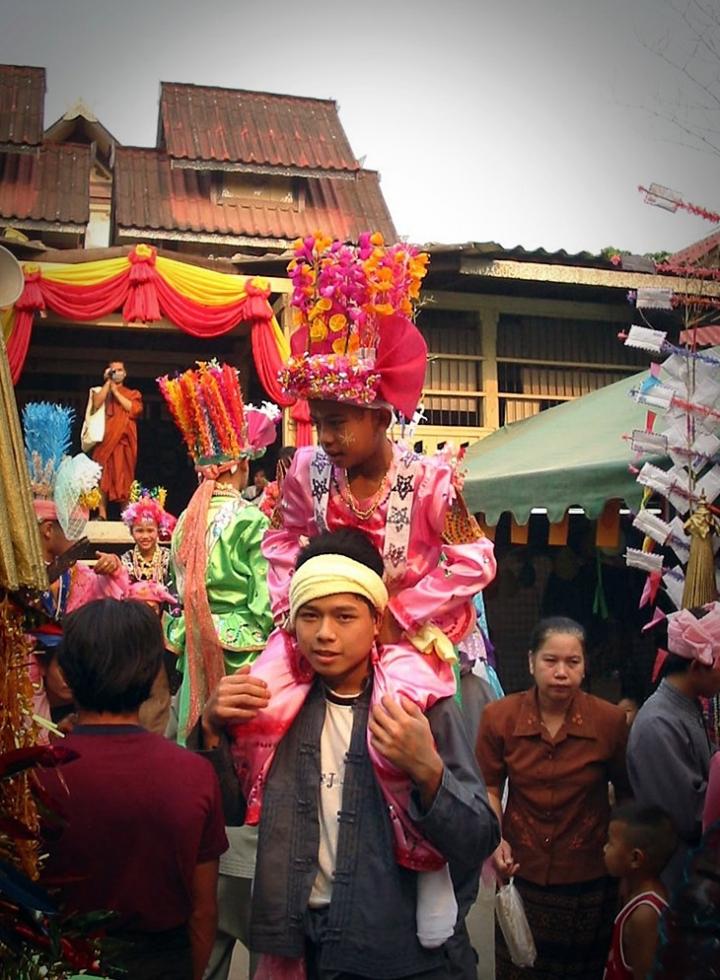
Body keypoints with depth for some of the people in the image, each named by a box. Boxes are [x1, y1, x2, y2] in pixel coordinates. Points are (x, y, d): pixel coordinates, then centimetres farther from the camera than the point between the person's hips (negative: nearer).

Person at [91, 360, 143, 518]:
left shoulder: (133, 394, 17)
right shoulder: (101, 391, 18)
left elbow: (135, 409, -4)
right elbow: (96, 404, -5)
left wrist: (116, 391, 0)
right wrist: (107, 382, 0)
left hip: (124, 441, 0)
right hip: (105, 439, 0)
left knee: (123, 477, -5)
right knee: (103, 476, -10)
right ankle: (102, 514, -12)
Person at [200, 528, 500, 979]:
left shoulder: (424, 706, -13)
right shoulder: (275, 701, -4)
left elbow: (478, 847, -15)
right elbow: (231, 810, 4)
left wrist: (427, 770, -32)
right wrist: (213, 728, -12)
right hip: (294, 940, 3)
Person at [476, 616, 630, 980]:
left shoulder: (610, 721, -13)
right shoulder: (498, 717, -11)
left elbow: (627, 793, 1)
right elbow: (490, 789, 1)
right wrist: (496, 840, -13)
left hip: (590, 880, 0)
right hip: (521, 872, 1)